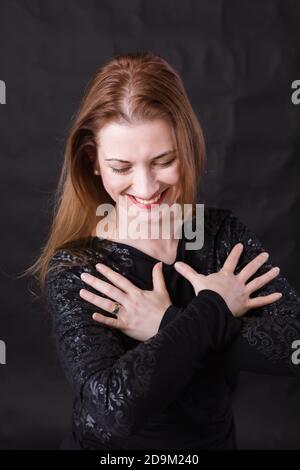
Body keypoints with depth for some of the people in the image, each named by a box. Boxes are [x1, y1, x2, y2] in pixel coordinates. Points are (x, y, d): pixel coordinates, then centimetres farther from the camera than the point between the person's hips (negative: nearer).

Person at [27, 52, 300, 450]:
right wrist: (211, 309, -19)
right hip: (110, 444, -1)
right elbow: (114, 408, -25)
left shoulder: (225, 233, -7)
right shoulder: (72, 272, -15)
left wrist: (168, 326, -21)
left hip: (216, 437, 2)